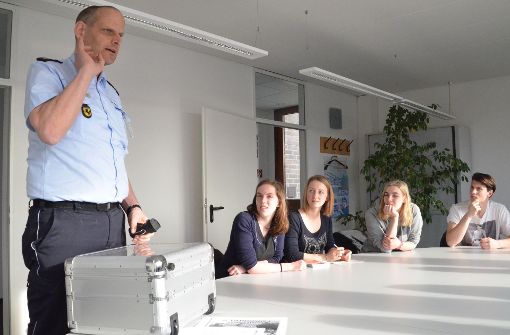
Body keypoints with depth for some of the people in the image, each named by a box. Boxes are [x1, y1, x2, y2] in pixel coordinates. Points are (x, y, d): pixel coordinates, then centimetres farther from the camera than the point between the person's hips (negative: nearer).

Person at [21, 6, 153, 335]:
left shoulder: (112, 94, 20)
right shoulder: (47, 72, 1)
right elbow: (50, 130, -21)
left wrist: (133, 206, 8)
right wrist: (87, 70, -10)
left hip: (113, 222, 7)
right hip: (64, 221, -6)